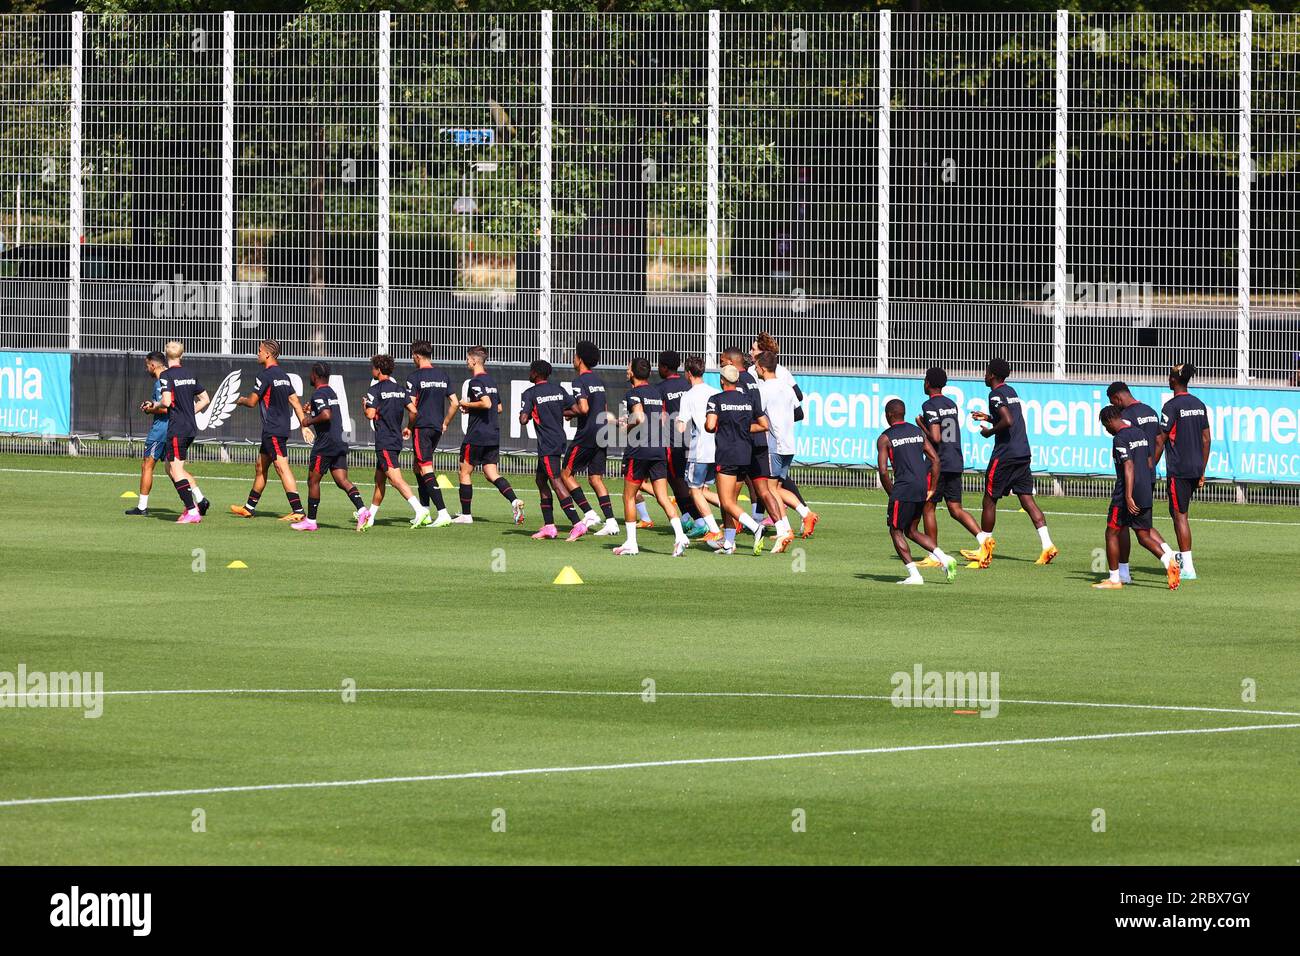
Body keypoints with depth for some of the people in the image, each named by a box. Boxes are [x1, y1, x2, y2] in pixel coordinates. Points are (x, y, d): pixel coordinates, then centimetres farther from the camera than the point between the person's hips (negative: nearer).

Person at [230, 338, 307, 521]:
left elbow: (252, 402, -9)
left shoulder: (266, 375, -13)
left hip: (273, 430, -10)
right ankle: (249, 508, 27)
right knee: (260, 467, 17)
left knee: (282, 467, -13)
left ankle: (298, 511, -19)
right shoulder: (283, 375, 13)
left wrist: (240, 400, 13)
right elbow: (295, 401, 14)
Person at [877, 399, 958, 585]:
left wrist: (891, 493, 3)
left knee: (896, 531, 8)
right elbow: (935, 460, 10)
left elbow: (883, 470, -10)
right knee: (911, 531, 18)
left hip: (903, 488, -6)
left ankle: (914, 575, -3)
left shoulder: (885, 438, -2)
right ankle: (944, 558, 1)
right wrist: (931, 490, 13)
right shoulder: (918, 432, 14)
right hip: (922, 487, 6)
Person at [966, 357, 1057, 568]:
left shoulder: (996, 394, -11)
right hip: (1023, 453, 8)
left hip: (1005, 455, -8)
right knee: (1027, 499, 4)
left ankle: (985, 550, 9)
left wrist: (990, 431, -9)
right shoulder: (1011, 392, 17)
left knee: (989, 500, 3)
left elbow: (1008, 421, -24)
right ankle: (1047, 545, -9)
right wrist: (989, 417, 26)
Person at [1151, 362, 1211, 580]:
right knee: (1177, 511, 22)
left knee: (1180, 514, -4)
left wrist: (1151, 468, -4)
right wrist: (1202, 472, 20)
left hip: (1178, 470, -7)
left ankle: (1188, 568, -7)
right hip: (1196, 468, 7)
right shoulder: (1199, 405, 10)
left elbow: (1160, 441, -12)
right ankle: (1182, 556, 25)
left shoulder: (1172, 406, -12)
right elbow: (1206, 439, 14)